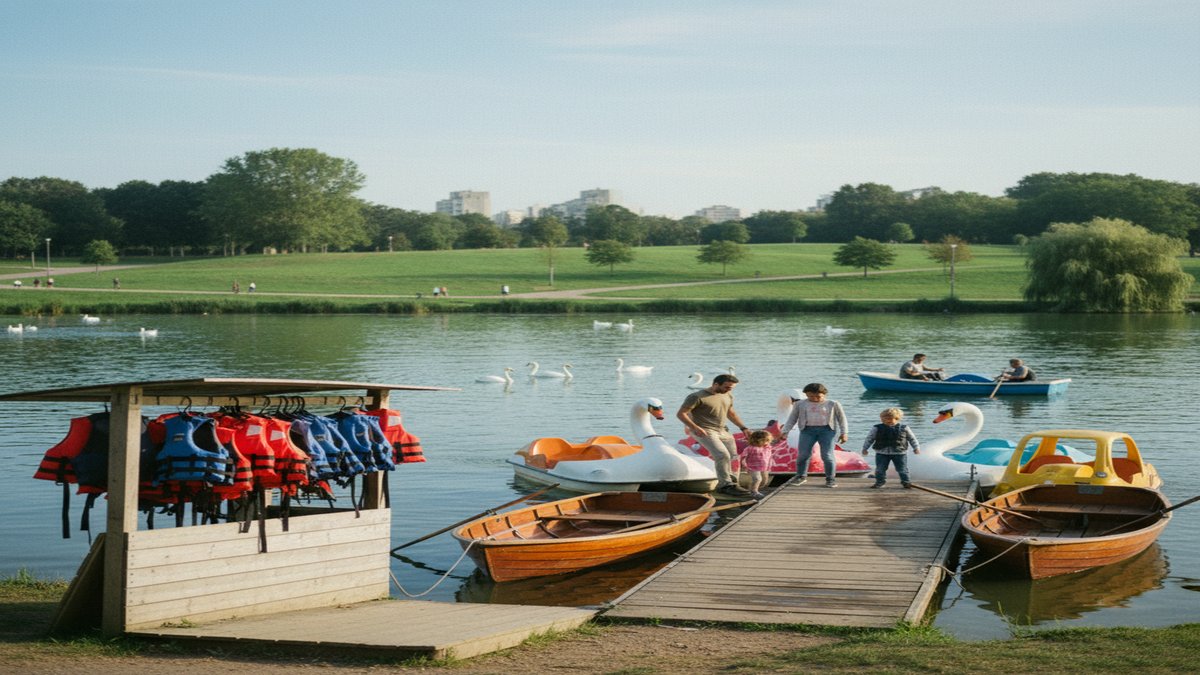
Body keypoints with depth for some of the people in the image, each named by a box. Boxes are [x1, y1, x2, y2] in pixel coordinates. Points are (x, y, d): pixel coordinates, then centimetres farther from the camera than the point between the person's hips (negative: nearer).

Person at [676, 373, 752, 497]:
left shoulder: (728, 396, 10)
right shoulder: (697, 397, -13)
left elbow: (731, 413, 24)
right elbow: (680, 413, -13)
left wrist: (743, 428, 15)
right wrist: (695, 428, -23)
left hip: (723, 431, 8)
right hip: (705, 431, -8)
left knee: (733, 458, 6)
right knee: (723, 455, -22)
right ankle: (726, 485, -15)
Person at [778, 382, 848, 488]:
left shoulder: (833, 404, 6)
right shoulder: (800, 404, 9)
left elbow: (841, 418, 10)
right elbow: (792, 419, 11)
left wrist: (844, 433, 2)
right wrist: (784, 432, 2)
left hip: (826, 430, -1)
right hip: (808, 430, 1)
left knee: (827, 455, -9)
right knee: (803, 455, -5)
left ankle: (831, 479, 1)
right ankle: (801, 477, 11)